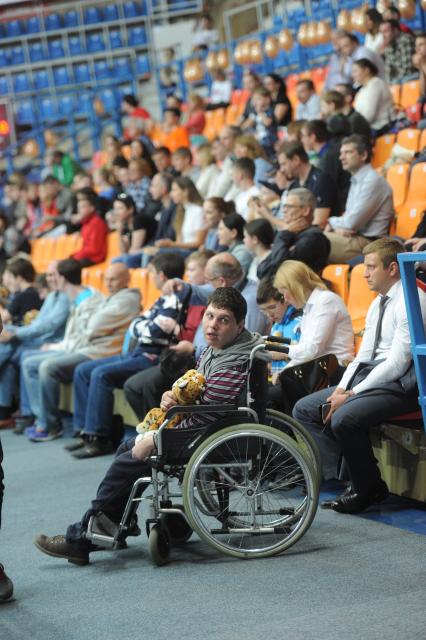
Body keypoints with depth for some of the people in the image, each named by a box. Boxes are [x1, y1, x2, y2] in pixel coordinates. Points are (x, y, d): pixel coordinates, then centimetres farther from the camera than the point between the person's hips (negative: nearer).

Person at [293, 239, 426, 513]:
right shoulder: (378, 304, 16)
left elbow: (397, 364, -19)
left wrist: (352, 394, -17)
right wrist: (341, 388, -2)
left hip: (400, 386, -10)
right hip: (371, 377, 10)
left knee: (344, 418, -32)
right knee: (304, 409, 1)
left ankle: (369, 488, -11)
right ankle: (334, 473, -8)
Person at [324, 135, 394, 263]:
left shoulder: (373, 181, -11)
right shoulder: (356, 181, 21)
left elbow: (352, 223, -15)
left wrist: (332, 222, 5)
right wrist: (336, 227, -2)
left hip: (366, 242, -9)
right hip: (353, 238, 9)